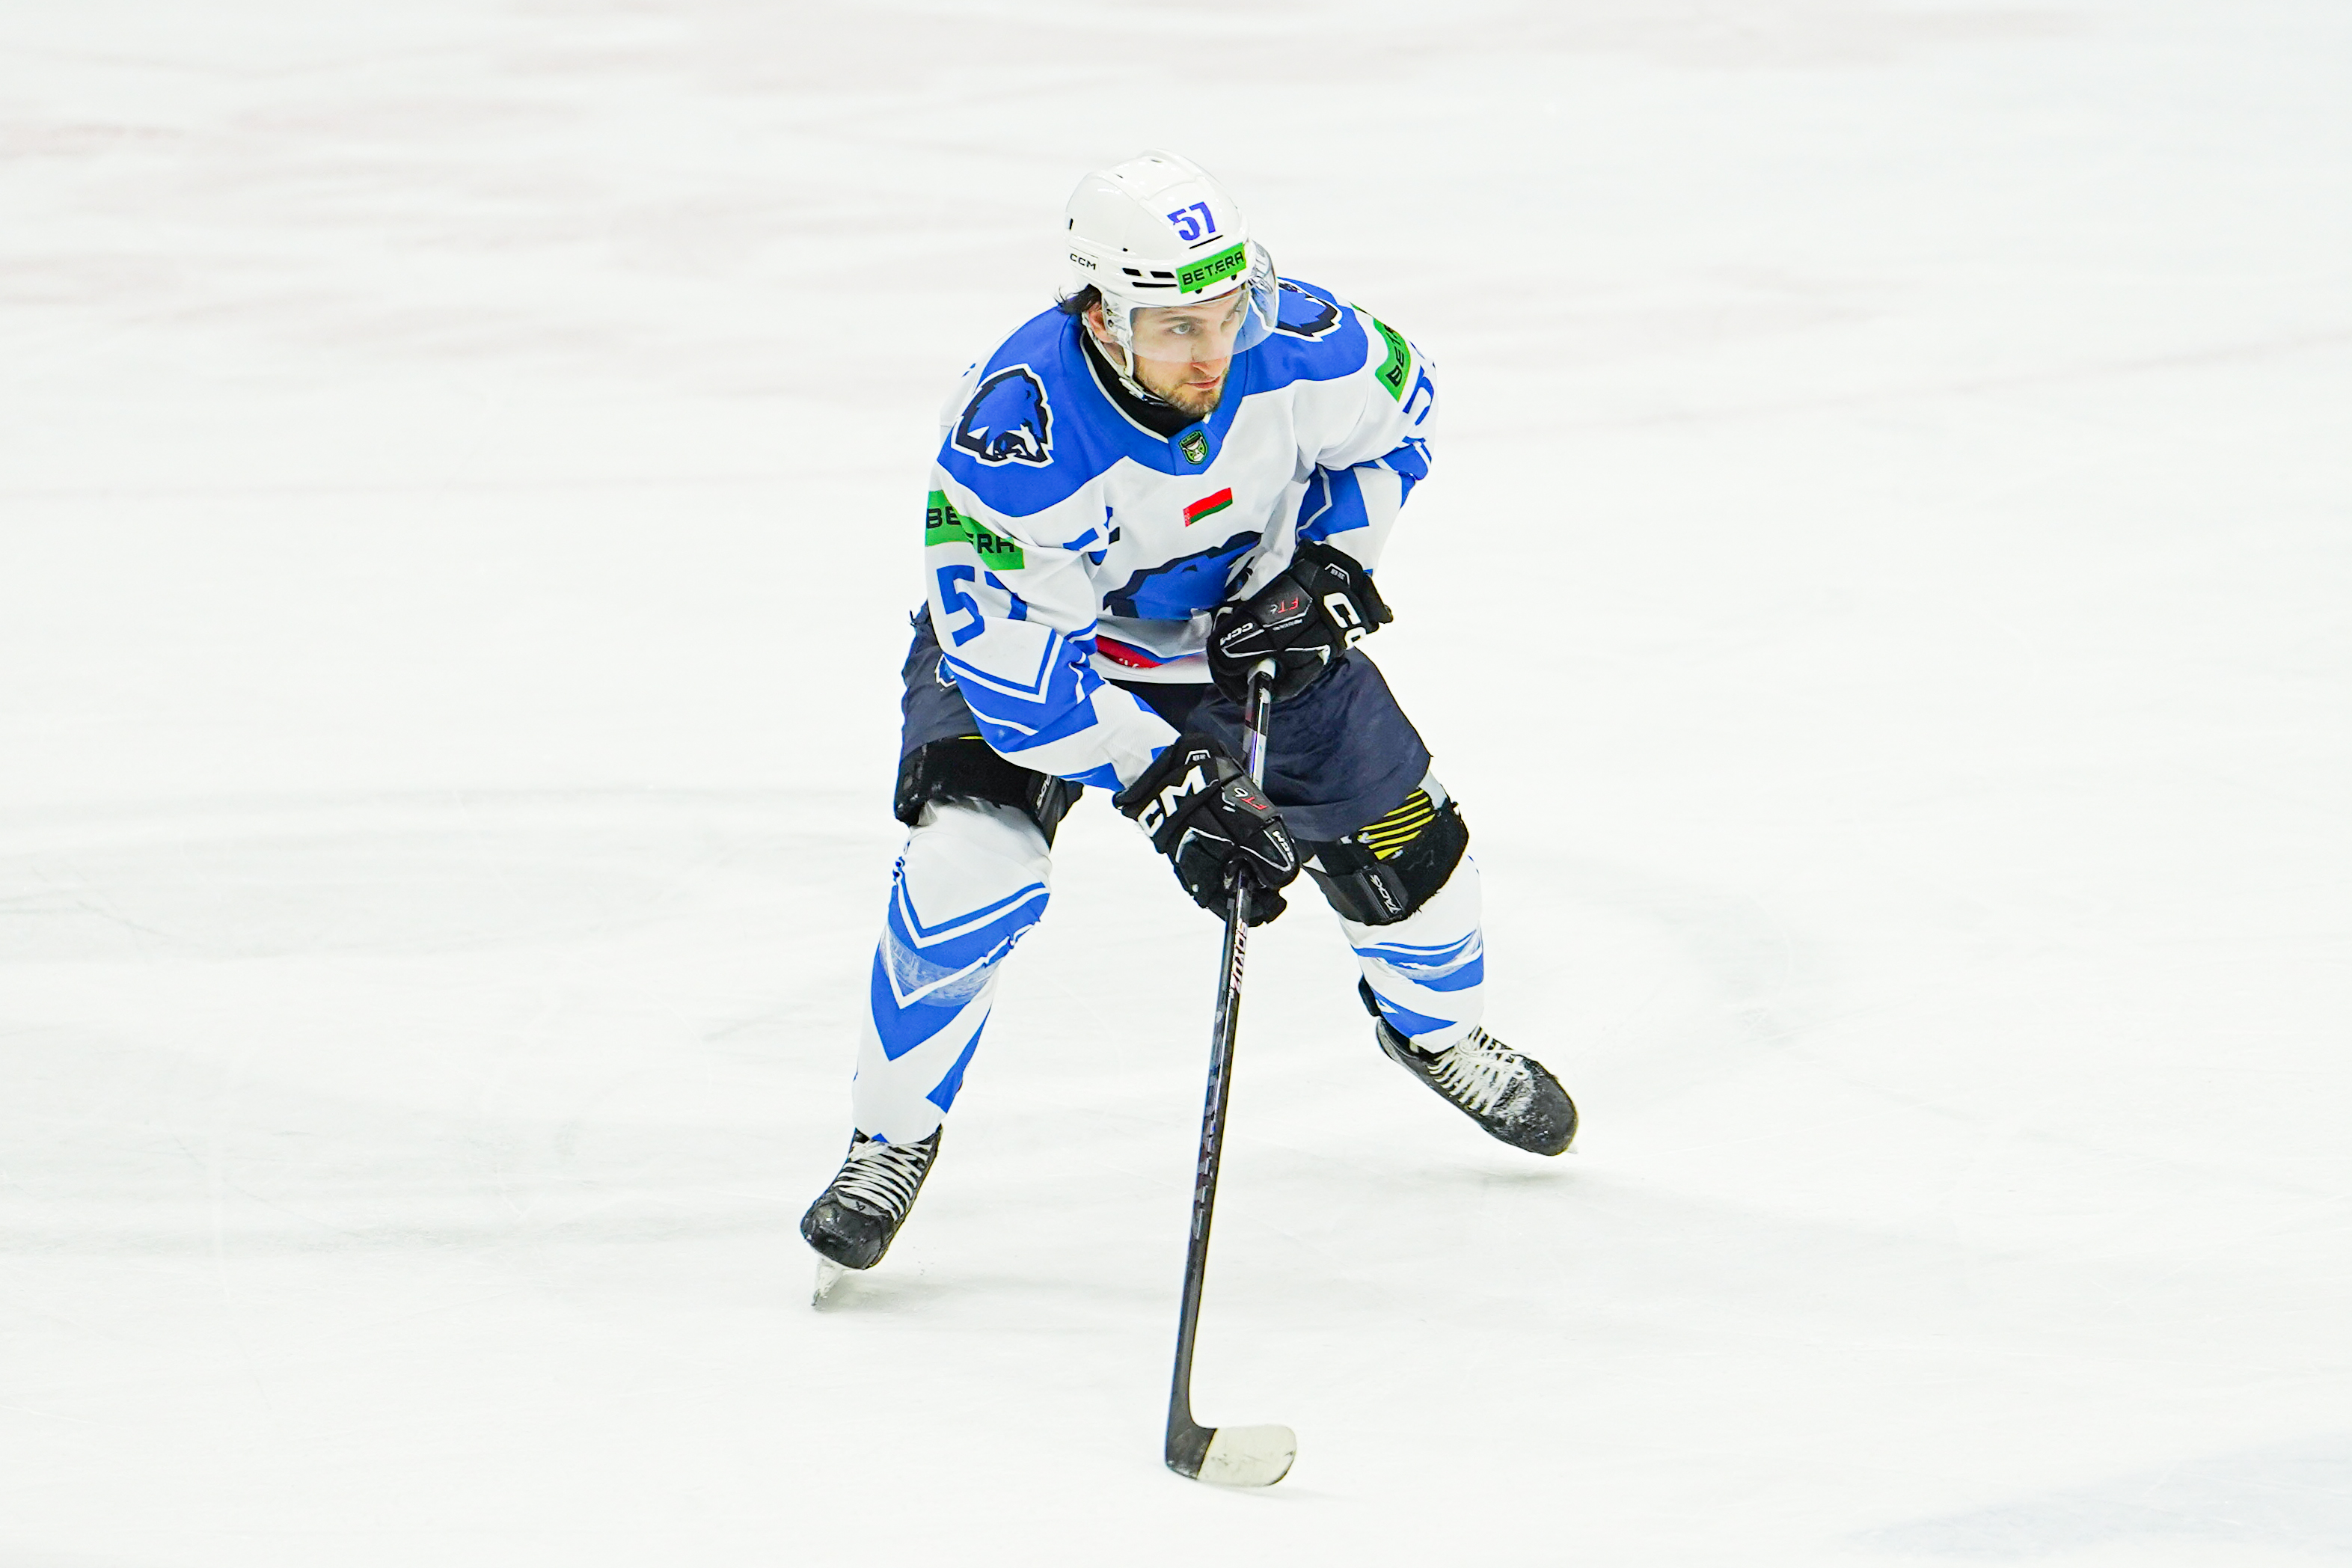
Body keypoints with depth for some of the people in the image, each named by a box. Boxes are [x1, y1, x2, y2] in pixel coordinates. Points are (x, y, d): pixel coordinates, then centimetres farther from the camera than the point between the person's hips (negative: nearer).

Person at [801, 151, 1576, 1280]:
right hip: (1030, 633, -4)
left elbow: (1396, 412, -4)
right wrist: (1163, 785, -36)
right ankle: (892, 1137, -2)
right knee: (971, 859, -24)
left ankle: (1431, 1023, 40)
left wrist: (1325, 564, -14)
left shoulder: (1296, 346, -29)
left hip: (1242, 623, 4)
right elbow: (1014, 662, -33)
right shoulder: (1015, 435, -39)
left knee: (1398, 841, 4)